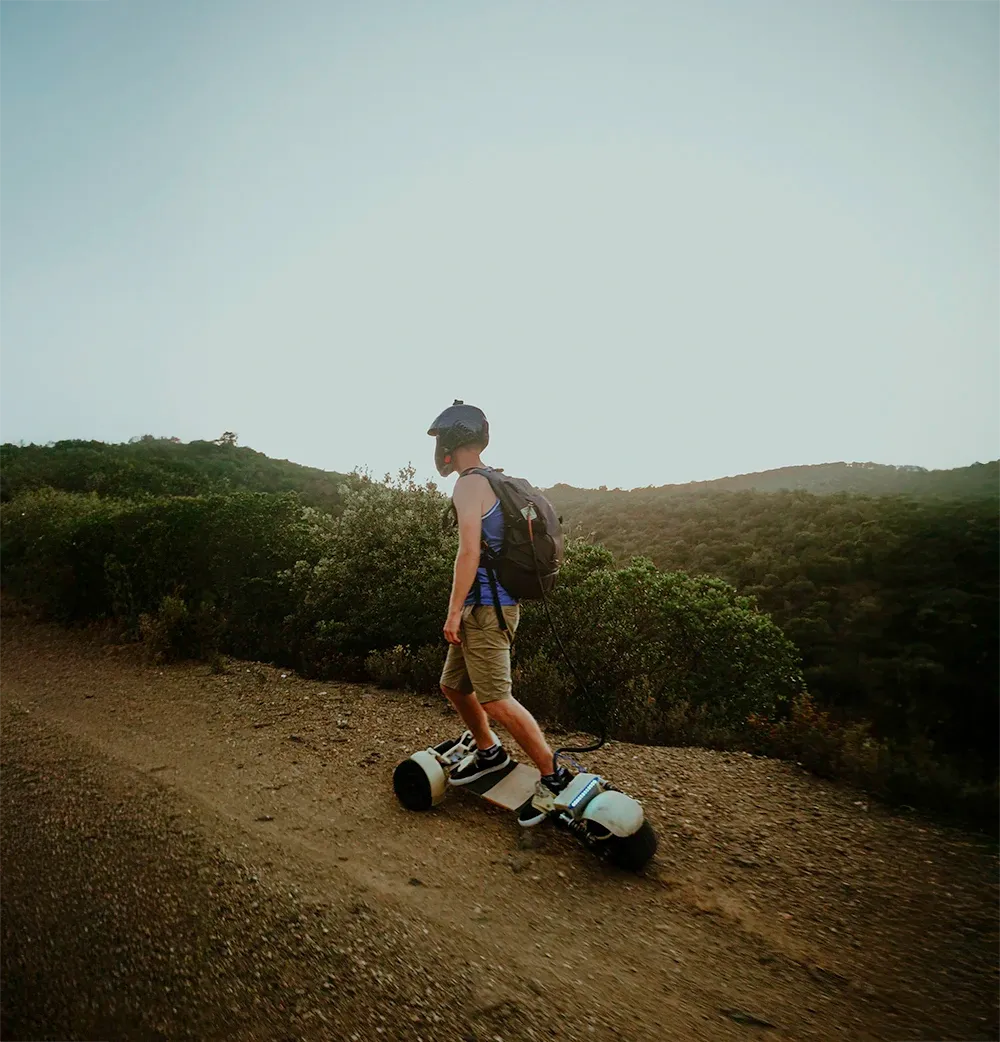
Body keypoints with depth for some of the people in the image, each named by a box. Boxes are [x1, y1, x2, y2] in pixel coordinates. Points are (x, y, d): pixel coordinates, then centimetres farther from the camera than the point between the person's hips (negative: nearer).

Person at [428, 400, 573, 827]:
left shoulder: (469, 485, -13)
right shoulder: (496, 483, 17)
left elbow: (469, 552, -21)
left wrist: (454, 612, -17)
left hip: (486, 607, -10)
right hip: (487, 605, 10)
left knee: (495, 700, -9)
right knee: (453, 685, 19)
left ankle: (554, 777, 3)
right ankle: (489, 752, 35)